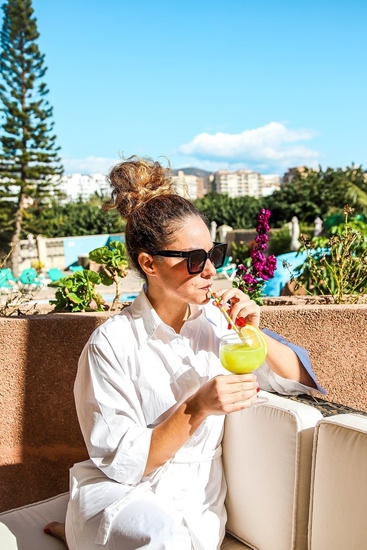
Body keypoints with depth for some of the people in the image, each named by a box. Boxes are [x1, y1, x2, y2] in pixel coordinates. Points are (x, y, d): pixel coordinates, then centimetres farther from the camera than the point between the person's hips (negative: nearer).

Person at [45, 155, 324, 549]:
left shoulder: (216, 320, -4)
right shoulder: (112, 344, -16)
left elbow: (301, 381, 2)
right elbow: (121, 463, -16)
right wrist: (198, 408, -28)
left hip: (200, 500, 5)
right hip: (124, 494, -4)